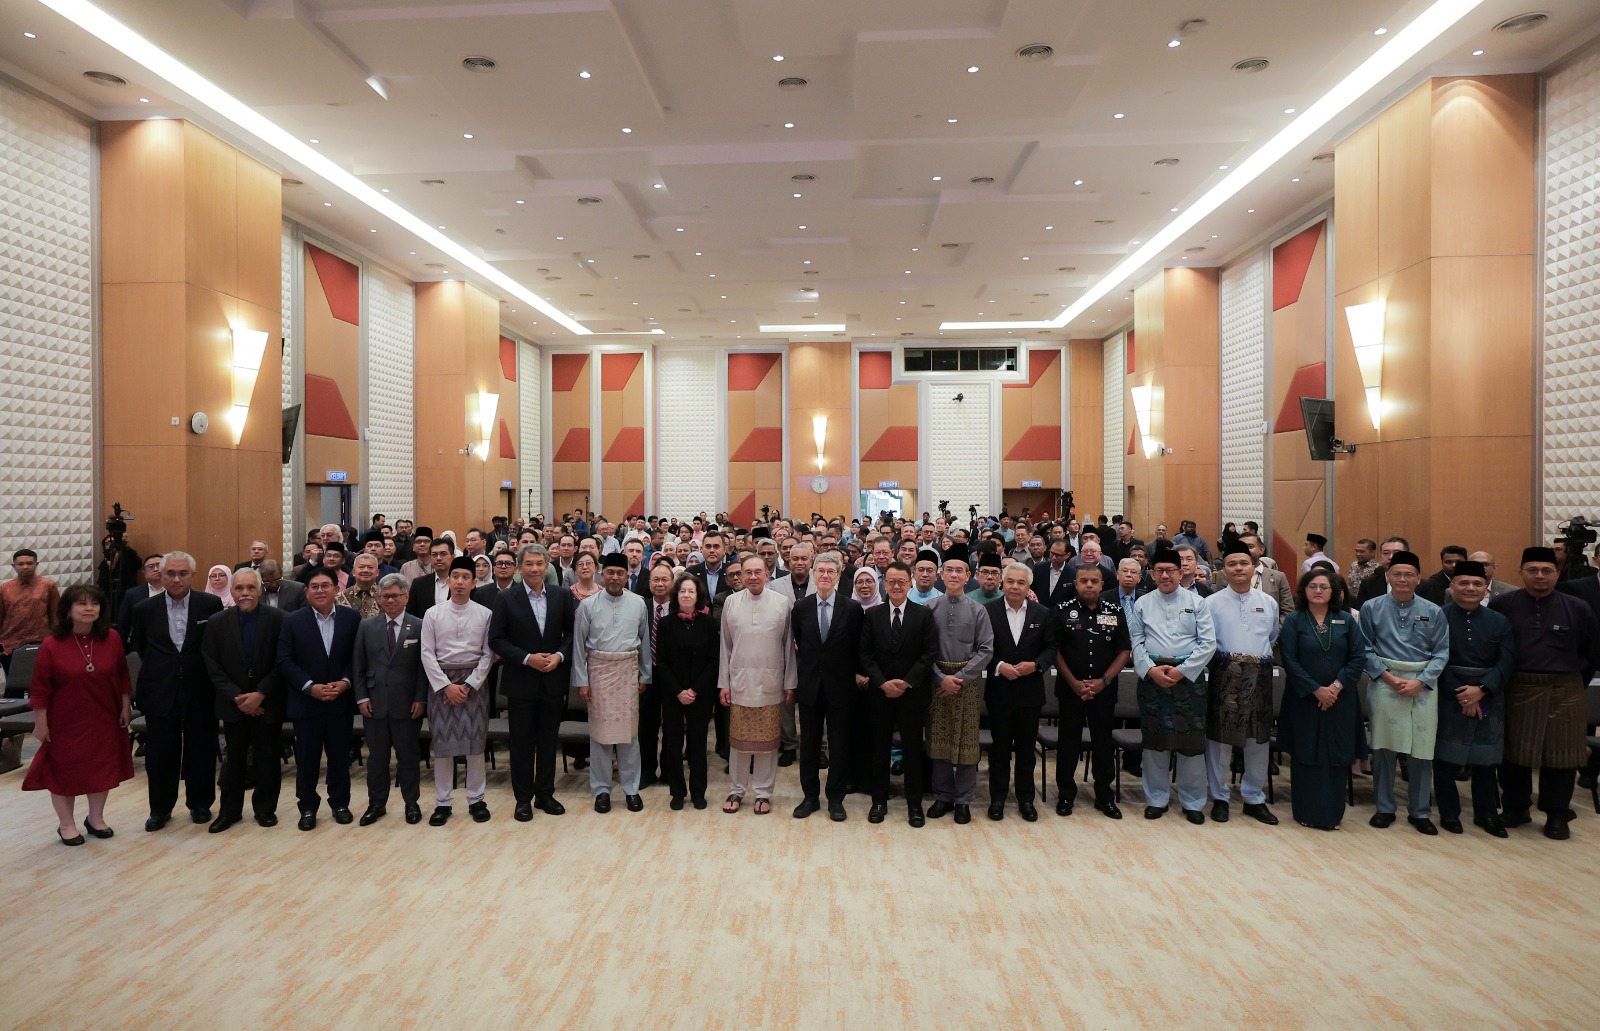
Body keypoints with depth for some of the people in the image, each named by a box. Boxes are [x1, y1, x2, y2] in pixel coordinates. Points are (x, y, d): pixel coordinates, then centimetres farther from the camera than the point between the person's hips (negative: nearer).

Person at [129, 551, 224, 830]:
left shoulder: (210, 605, -4)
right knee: (160, 754, 8)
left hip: (200, 690, -1)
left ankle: (200, 804, 25)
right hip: (160, 692, 1)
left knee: (201, 751, 9)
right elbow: (138, 646, 14)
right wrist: (158, 669, 12)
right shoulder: (145, 609, 0)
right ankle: (160, 807, 25)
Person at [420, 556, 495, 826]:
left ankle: (476, 799, 14)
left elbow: (488, 654, -1)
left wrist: (468, 685, -9)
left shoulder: (485, 614, 0)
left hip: (474, 683, 0)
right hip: (441, 682, 0)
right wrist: (447, 686, -9)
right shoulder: (433, 614, 1)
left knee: (475, 742, 3)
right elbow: (427, 654, -2)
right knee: (442, 743, 4)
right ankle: (442, 802, 13)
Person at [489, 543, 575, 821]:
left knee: (549, 741, 11)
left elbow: (571, 632, 5)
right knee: (522, 743, 7)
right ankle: (523, 798, 19)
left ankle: (545, 794, 24)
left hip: (553, 680, 2)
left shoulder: (562, 595, 1)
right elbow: (496, 640, -6)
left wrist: (559, 655, -13)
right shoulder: (505, 598, -5)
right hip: (521, 682, -2)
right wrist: (527, 658, -15)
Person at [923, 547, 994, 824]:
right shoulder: (930, 608, 0)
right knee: (938, 739, 6)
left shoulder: (977, 610, 0)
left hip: (969, 680, -1)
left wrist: (960, 677, -11)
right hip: (937, 680, 1)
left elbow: (986, 650, -3)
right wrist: (941, 677, -10)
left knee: (966, 739, 3)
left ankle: (963, 800, 14)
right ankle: (943, 796, 19)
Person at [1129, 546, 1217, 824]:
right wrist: (1151, 669, -12)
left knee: (1191, 740, 2)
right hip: (1151, 676, 1)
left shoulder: (1196, 603, 3)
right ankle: (1157, 798, 19)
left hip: (1188, 676, -1)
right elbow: (1136, 642, 4)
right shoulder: (1142, 604, 8)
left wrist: (1181, 671, -11)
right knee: (1155, 738, 7)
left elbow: (1208, 642, -3)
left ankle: (1192, 801, 16)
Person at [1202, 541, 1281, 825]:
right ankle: (1220, 797, 15)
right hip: (1225, 675, -3)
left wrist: (1262, 659, 11)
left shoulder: (1269, 603, 9)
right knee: (1220, 738, 2)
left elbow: (1273, 639, 19)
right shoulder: (1212, 603, -1)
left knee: (1259, 739, 9)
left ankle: (1254, 799, 23)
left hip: (1260, 677, 3)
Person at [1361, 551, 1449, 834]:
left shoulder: (1433, 612, 3)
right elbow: (1366, 650, 1)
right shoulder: (1372, 608, 1)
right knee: (1384, 749, 4)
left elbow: (1441, 652, 2)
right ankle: (1385, 808, 17)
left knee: (1422, 750, 4)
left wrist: (1420, 681, -9)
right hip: (1385, 682, -1)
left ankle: (1420, 811, 19)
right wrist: (1388, 676, -10)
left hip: (1423, 685, 1)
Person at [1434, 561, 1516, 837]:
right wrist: (1462, 695, -13)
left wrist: (1482, 690, -14)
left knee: (1485, 758, 10)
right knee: (1446, 758, 4)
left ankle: (1486, 813, 24)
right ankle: (1449, 813, 17)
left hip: (1488, 699, 3)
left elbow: (1507, 661, -1)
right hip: (1448, 698, -3)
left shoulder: (1499, 621, 7)